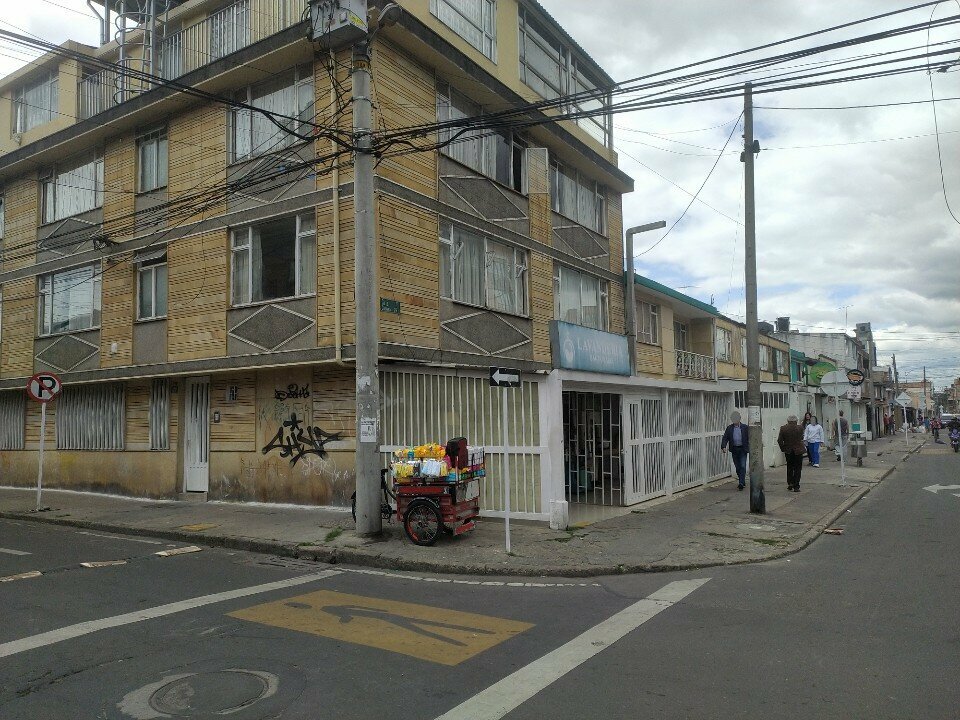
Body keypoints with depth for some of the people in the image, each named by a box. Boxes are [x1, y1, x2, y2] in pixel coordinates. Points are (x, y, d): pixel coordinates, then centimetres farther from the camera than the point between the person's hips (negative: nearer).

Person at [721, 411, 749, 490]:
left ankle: (741, 483, -13)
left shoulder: (745, 427, 0)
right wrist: (723, 446, -17)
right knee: (737, 467, 9)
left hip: (743, 449, -2)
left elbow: (749, 438, 2)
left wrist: (749, 449, -4)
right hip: (734, 450, 2)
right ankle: (742, 481, 23)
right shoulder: (729, 428, 4)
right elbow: (725, 438, -1)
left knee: (743, 466, -11)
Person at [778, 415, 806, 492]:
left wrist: (783, 449, 3)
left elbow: (779, 440, -7)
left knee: (789, 467, 20)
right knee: (797, 468, 5)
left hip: (788, 451, 2)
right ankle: (796, 486, 4)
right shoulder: (800, 428, -10)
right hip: (798, 451, -2)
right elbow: (801, 438, 2)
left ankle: (790, 483, 17)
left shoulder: (783, 428, -7)